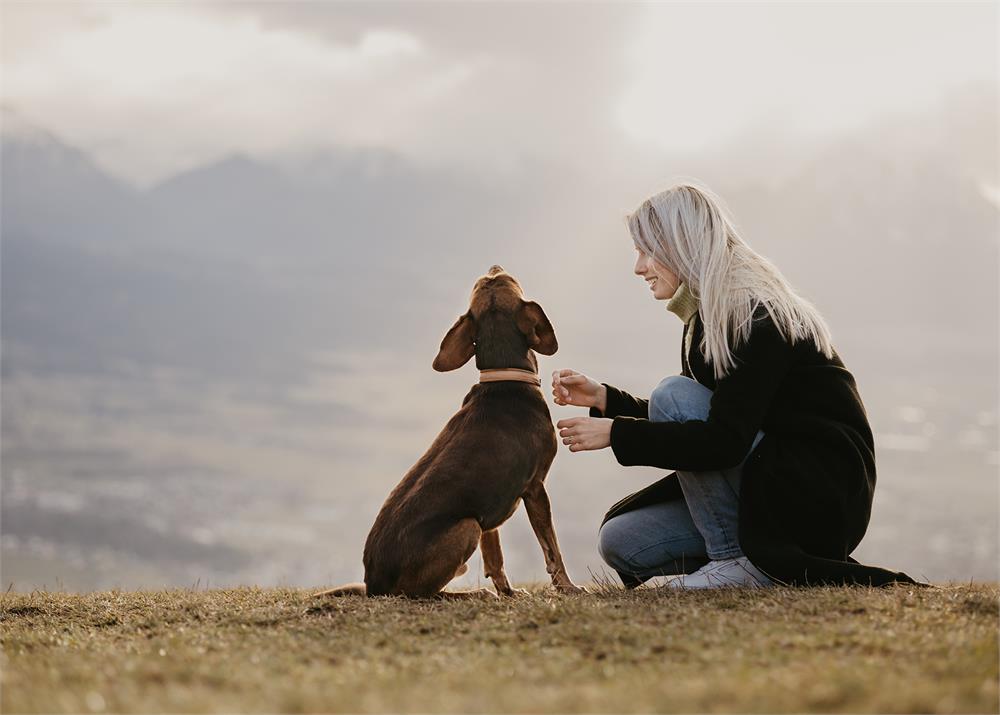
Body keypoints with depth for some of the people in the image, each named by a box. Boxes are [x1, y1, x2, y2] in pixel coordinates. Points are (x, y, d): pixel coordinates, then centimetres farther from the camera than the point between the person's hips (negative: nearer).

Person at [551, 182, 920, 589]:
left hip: (824, 500, -9)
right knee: (620, 541, -1)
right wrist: (603, 399, 9)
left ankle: (739, 562, -15)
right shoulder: (708, 319, 11)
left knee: (672, 396, -20)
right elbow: (686, 425, 19)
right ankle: (775, 567, 3)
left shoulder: (756, 316, -18)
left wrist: (616, 433, -24)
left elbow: (724, 441, -27)